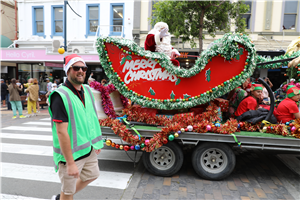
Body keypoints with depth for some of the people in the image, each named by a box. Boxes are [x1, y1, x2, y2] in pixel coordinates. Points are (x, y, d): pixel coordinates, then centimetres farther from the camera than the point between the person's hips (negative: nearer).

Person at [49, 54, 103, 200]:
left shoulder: (87, 90, 3)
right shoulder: (61, 96, -21)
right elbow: (61, 132, -24)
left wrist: (96, 142, 15)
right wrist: (70, 163, -23)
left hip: (89, 149, 8)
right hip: (71, 153, -8)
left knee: (91, 175, 26)